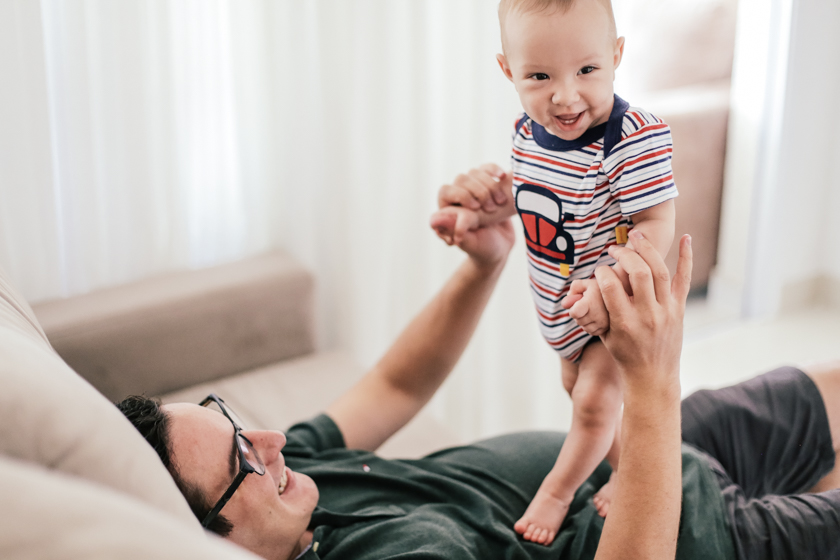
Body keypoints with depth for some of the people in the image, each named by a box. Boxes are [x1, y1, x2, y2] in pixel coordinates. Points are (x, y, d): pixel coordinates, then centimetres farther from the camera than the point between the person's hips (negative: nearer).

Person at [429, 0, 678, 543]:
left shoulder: (636, 138, -32)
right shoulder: (528, 132, -9)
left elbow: (657, 225, -31)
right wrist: (478, 212, -6)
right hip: (560, 302, 8)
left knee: (594, 400, -4)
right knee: (580, 387, 24)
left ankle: (556, 491, 23)